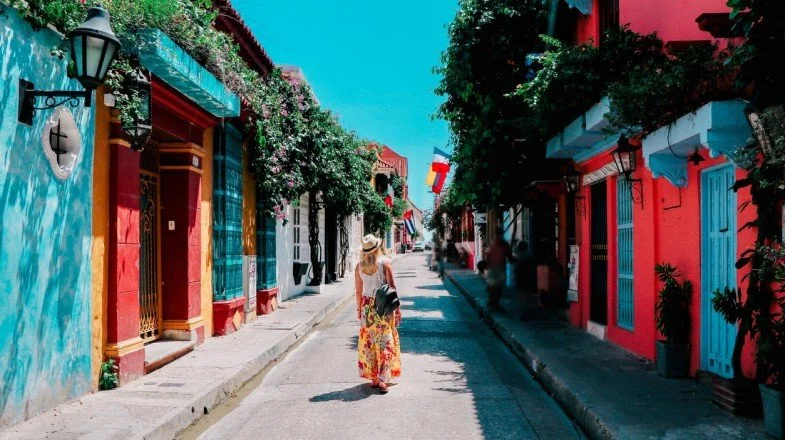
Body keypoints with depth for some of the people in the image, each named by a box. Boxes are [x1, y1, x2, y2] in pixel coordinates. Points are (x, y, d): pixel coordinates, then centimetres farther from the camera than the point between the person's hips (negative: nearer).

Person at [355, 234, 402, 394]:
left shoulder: (359, 266, 1)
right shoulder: (385, 263, -8)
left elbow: (358, 291, 6)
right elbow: (392, 287, -9)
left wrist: (359, 309, 17)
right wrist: (396, 307, -3)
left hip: (367, 307, 3)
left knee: (369, 344, 11)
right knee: (385, 342, 1)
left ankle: (373, 378, 16)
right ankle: (382, 379, -6)